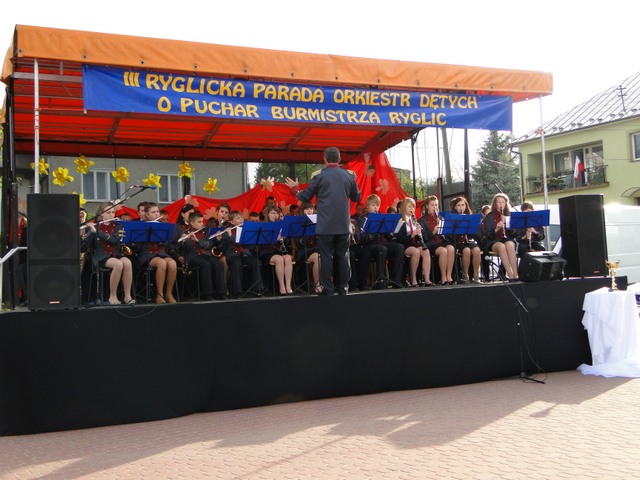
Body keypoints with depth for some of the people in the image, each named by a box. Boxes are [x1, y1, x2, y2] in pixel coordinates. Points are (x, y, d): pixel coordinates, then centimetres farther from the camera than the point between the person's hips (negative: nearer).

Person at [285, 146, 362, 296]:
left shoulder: (319, 177, -5)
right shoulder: (349, 176, 5)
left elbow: (305, 197, 4)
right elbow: (356, 197, 18)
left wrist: (295, 189, 23)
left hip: (326, 225, -3)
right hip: (343, 224, 4)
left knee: (326, 257, 0)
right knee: (342, 256, 8)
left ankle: (327, 288, 0)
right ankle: (342, 287, 12)